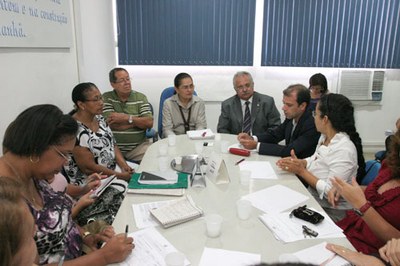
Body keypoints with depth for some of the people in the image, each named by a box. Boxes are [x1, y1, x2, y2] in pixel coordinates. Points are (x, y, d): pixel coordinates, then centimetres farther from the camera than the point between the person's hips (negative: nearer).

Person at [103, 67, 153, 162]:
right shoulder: (106, 98, 1)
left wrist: (127, 118, -17)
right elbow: (112, 125, -11)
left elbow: (149, 123, -6)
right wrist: (140, 120, -6)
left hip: (139, 146, 2)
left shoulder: (141, 97, 5)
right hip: (114, 147, -1)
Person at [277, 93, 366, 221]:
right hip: (313, 199, 7)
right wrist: (297, 162, -4)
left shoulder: (344, 150, -24)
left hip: (331, 211, -7)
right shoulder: (325, 137, 2)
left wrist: (301, 171, -18)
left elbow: (330, 192, -24)